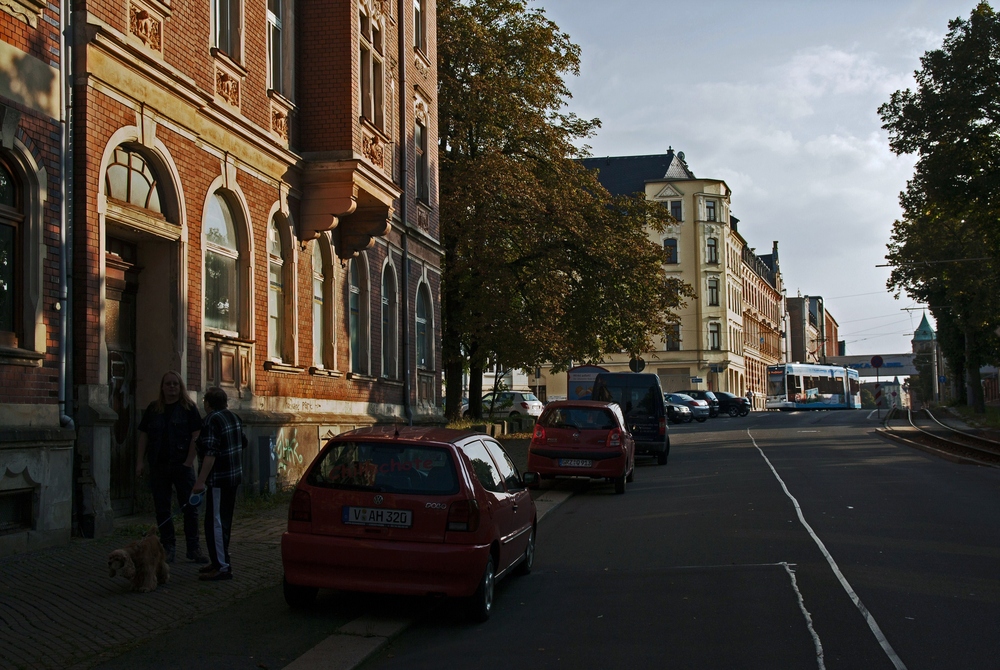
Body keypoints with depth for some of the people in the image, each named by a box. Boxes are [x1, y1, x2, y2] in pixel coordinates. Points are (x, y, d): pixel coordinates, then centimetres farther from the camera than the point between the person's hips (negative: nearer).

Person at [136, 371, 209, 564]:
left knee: (190, 507, -1)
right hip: (158, 466, 3)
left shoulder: (188, 408, 1)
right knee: (162, 509, 6)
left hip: (182, 464, -3)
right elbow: (143, 435, 11)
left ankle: (193, 548, 5)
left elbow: (196, 436, -4)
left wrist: (189, 461, -12)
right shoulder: (153, 409, 10)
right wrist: (140, 461, 3)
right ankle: (168, 548, 14)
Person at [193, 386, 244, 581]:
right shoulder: (233, 417, 11)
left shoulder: (212, 420, -16)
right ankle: (220, 561, 25)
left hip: (219, 479, -9)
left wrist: (201, 480, -24)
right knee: (224, 521, 16)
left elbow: (211, 453, -24)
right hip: (234, 476, 9)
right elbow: (241, 444, 23)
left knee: (215, 522, -6)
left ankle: (222, 567, -7)